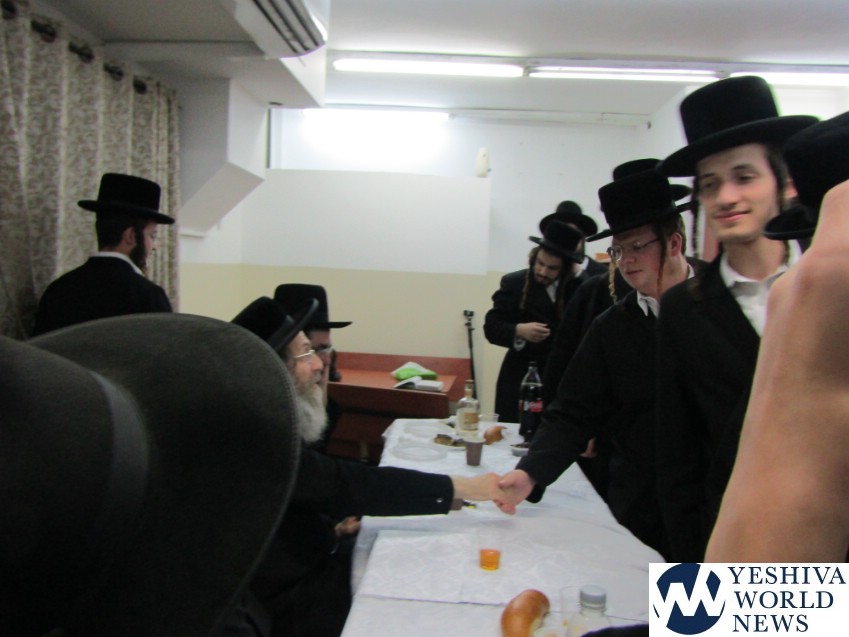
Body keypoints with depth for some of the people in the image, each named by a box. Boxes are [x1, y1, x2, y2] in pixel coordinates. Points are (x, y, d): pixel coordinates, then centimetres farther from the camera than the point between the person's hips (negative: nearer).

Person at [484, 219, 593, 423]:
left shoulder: (580, 286, 4)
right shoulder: (514, 282, 1)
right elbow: (491, 326, -2)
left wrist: (577, 273, -11)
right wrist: (519, 330, -22)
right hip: (520, 378, -1)